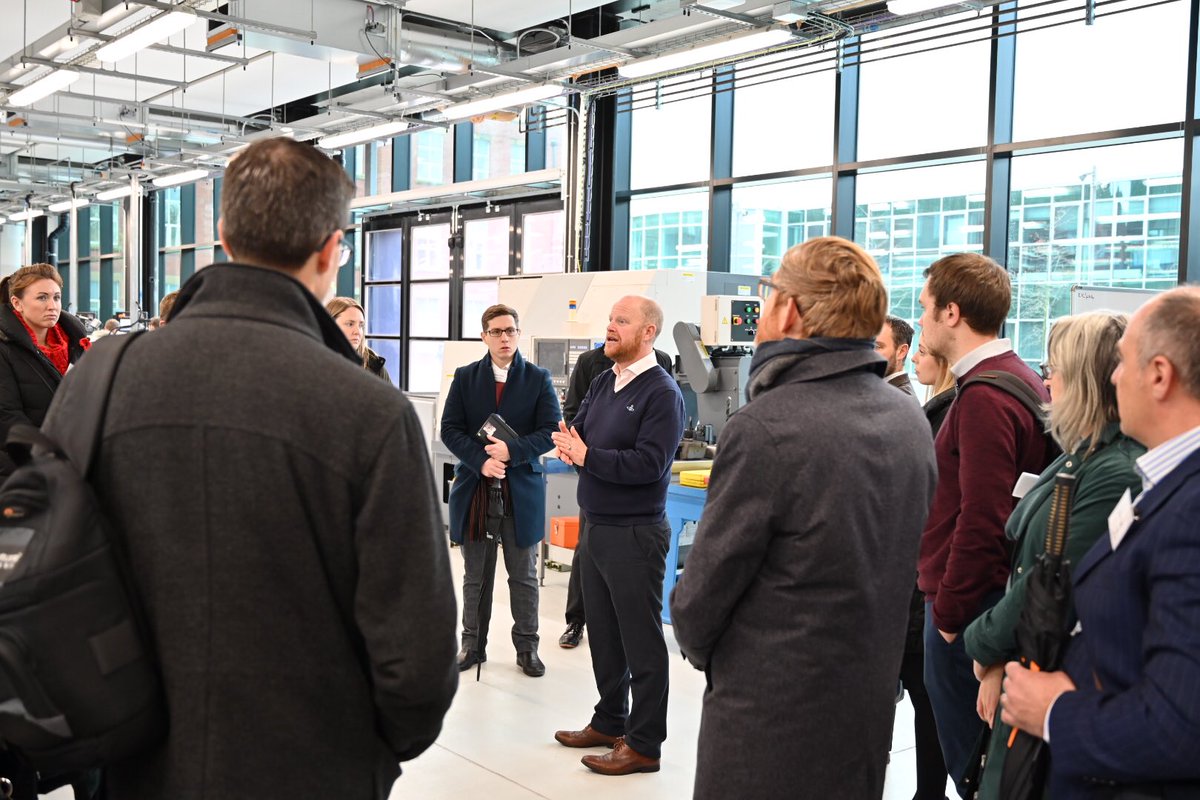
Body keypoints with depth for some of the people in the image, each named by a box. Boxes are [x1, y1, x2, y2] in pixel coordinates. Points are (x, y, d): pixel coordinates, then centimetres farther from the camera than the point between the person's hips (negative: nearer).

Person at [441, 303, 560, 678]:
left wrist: (512, 451, -19)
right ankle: (473, 644, 23)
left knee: (524, 575, 8)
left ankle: (527, 647, 19)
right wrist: (481, 461, -15)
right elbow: (450, 429, -1)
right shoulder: (465, 377, 4)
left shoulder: (538, 378, 1)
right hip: (474, 487, 1)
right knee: (474, 575, 11)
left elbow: (550, 430, -5)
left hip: (521, 489, -1)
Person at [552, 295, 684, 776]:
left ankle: (643, 744, 14)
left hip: (635, 534, -8)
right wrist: (571, 446, -13)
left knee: (640, 642, 3)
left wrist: (586, 455, -18)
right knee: (602, 632, 18)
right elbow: (576, 432, 10)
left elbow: (648, 464, -22)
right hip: (596, 527, 8)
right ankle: (610, 722, 34)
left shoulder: (662, 393, -14)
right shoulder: (603, 384, 11)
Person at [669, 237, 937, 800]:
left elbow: (705, 583, -15)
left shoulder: (764, 428, -23)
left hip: (769, 712, -7)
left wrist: (695, 643, 5)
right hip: (869, 706, 7)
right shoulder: (910, 422, 1)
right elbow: (898, 560, 10)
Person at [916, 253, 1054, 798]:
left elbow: (981, 521, -23)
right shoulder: (1021, 379, 11)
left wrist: (948, 612, -14)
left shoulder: (984, 397, -19)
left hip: (966, 605, -10)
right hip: (996, 594, 10)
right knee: (985, 754, 18)